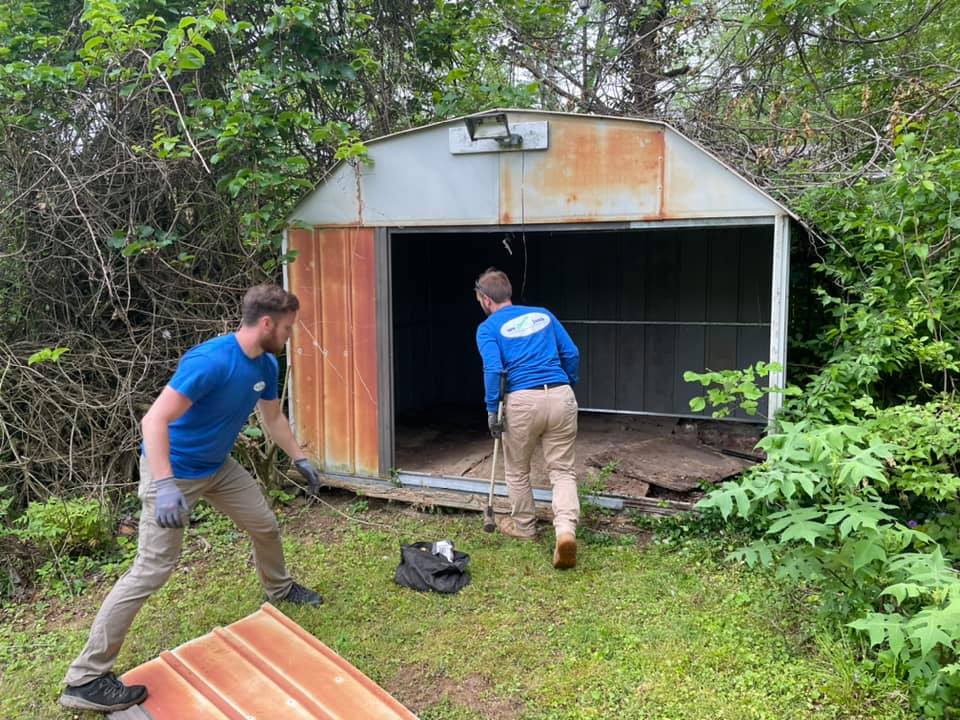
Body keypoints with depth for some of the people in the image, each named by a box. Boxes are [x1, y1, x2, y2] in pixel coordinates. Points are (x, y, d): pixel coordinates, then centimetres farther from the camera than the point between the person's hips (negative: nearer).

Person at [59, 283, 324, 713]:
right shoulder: (210, 361, -32)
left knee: (265, 525, 17)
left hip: (218, 467, 8)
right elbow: (154, 420, -36)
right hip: (173, 470, -8)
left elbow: (273, 418, 15)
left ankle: (278, 589, 48)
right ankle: (84, 679, -1)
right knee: (153, 568, -11)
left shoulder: (266, 365, -4)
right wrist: (165, 486, -45)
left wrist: (300, 460, 19)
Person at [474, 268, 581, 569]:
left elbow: (493, 369, -12)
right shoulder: (543, 314, 15)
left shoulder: (488, 328, 3)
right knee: (562, 470, 8)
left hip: (523, 401, -3)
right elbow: (572, 354, 11)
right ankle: (566, 530, -12)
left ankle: (524, 526, 35)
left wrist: (492, 411, -4)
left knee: (517, 470, 19)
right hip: (561, 397, 3)